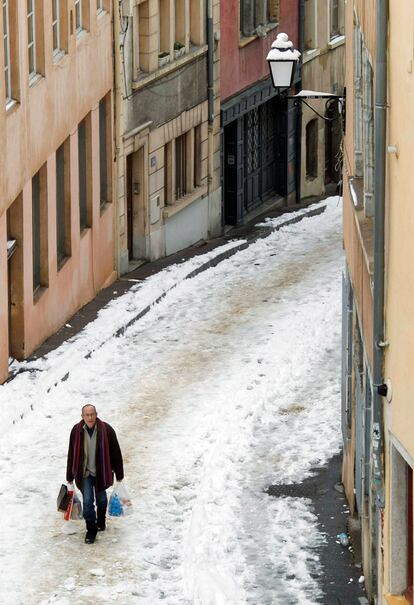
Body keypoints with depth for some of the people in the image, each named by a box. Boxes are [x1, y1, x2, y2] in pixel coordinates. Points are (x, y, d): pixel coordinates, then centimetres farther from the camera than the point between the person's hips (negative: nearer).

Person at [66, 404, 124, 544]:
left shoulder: (106, 430, -17)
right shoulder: (76, 431, -12)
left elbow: (116, 453, -7)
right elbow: (71, 455, -1)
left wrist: (119, 476, -3)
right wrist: (70, 479, 3)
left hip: (101, 473, 0)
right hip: (84, 473, 0)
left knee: (101, 499, 18)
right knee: (87, 501, -7)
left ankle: (101, 521, 45)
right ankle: (91, 529, 8)